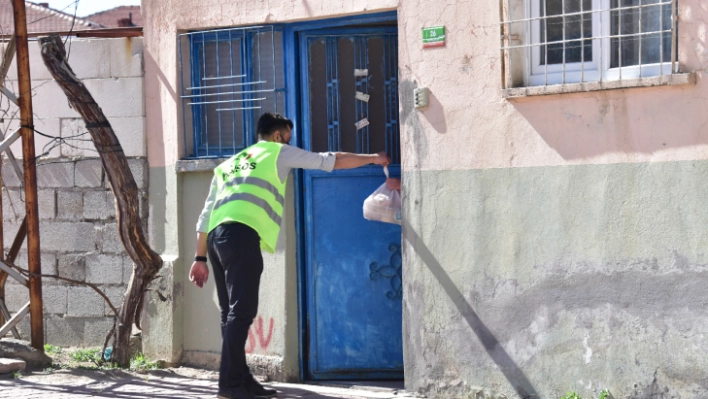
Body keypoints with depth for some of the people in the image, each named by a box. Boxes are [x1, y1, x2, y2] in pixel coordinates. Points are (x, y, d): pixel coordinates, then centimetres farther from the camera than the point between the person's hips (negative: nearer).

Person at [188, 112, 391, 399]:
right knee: (241, 312, -10)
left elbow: (206, 215, 26)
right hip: (241, 235, -7)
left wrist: (200, 258, 25)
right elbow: (330, 161, 18)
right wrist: (373, 159, 30)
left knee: (232, 312, 10)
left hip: (217, 234, 7)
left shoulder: (230, 163, 32)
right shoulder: (278, 153, 16)